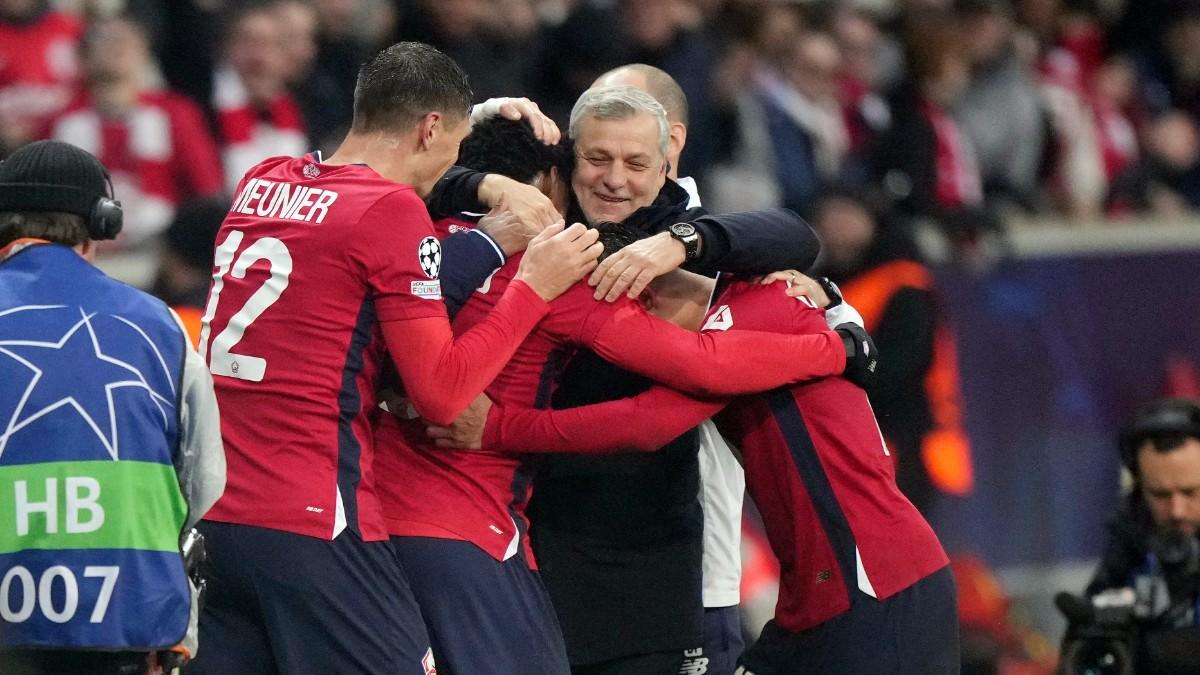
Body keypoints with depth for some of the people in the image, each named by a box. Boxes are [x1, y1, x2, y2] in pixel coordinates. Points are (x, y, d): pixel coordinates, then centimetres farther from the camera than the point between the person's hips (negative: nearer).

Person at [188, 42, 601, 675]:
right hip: (310, 526, -7)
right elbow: (440, 393, -9)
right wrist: (533, 286, -1)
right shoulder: (392, 209, -7)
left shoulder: (262, 181, 13)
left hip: (211, 514, 7)